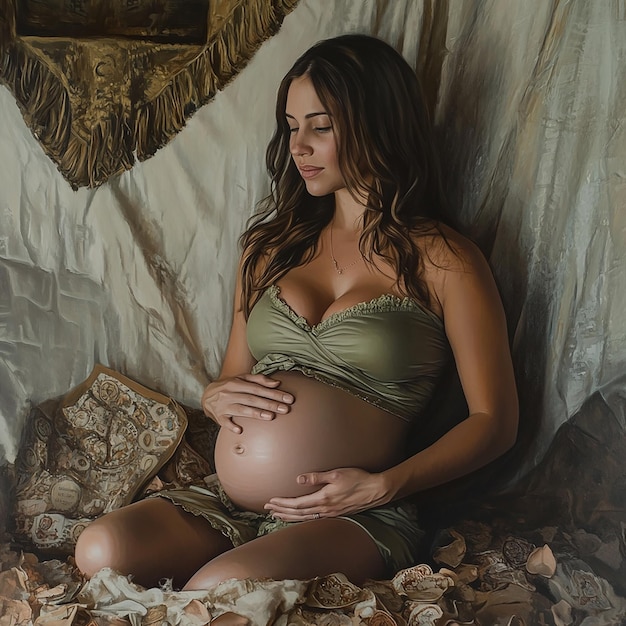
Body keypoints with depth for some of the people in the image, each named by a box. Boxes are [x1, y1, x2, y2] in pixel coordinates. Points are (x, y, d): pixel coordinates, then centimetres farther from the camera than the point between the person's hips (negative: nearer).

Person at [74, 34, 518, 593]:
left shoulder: (443, 262, 0)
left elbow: (494, 421, -2)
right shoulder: (272, 244, 16)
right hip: (227, 505, 5)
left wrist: (383, 486, -14)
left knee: (221, 585, -33)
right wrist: (215, 396, -2)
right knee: (101, 550, -24)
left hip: (357, 519, -4)